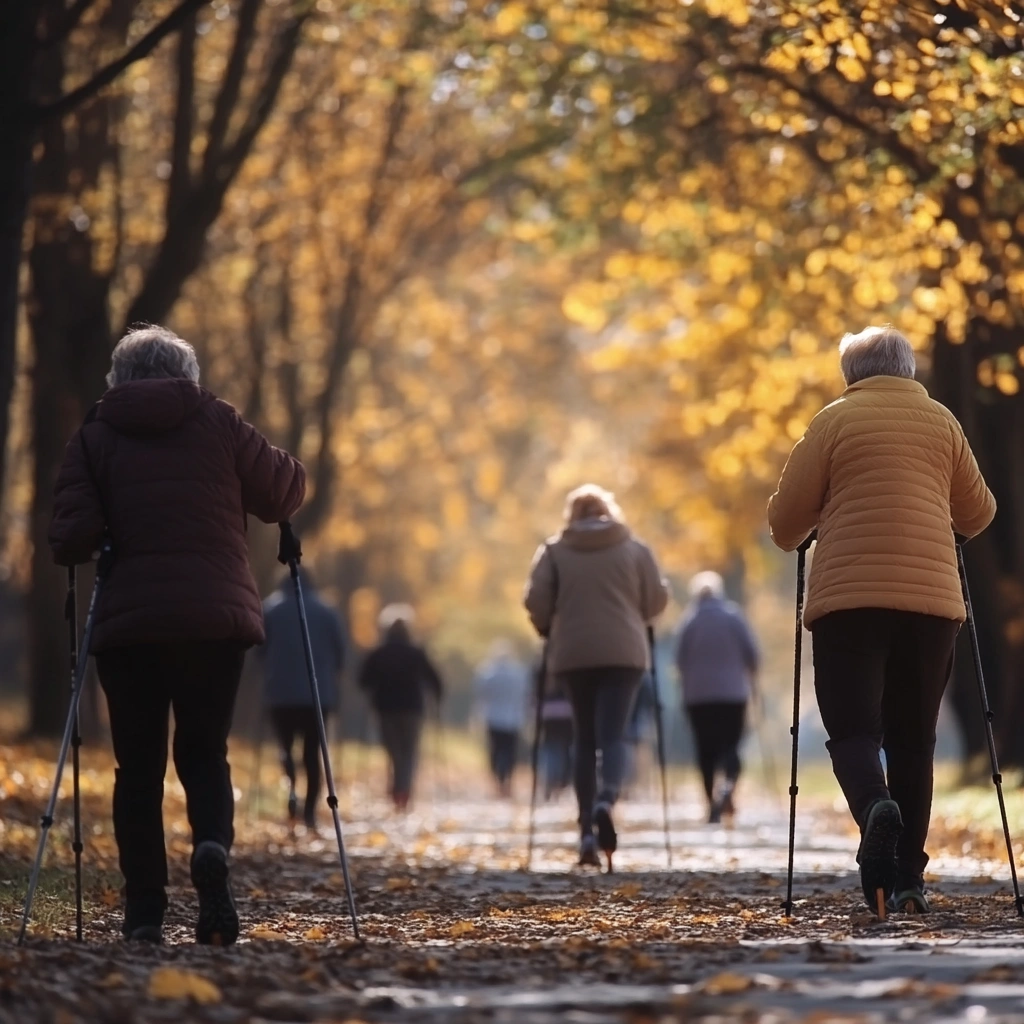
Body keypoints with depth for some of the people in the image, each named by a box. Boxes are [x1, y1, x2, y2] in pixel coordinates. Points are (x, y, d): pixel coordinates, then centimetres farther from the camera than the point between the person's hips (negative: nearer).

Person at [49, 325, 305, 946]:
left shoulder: (95, 437, 6)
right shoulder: (218, 422, 7)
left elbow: (71, 540, -3)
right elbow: (285, 494, 8)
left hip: (129, 623, 0)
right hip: (218, 620, 0)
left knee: (139, 766, 8)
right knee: (205, 754, 12)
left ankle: (145, 911, 1)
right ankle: (213, 845, -18)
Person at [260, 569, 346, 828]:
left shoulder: (270, 610, 1)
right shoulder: (326, 612, 3)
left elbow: (260, 649, 2)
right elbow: (340, 653, 4)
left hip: (281, 691, -1)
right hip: (319, 692, 1)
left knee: (285, 745, 10)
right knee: (312, 751, 6)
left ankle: (290, 785, -20)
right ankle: (310, 810, 0)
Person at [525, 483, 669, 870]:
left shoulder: (553, 551, 4)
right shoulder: (635, 549, 5)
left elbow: (536, 601, -2)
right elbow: (657, 600, 5)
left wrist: (550, 630, 17)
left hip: (572, 655, 1)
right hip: (624, 653, -1)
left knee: (585, 739, 10)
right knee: (612, 735, -3)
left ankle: (587, 831, 4)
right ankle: (606, 800, -33)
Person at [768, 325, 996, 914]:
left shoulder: (836, 421, 6)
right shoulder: (942, 421, 14)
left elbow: (786, 521, 5)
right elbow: (978, 515, 20)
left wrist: (796, 539, 28)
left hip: (849, 599, -2)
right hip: (932, 599, 2)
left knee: (853, 729, -2)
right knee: (914, 739, 10)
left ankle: (876, 808, -33)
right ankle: (908, 875, 6)